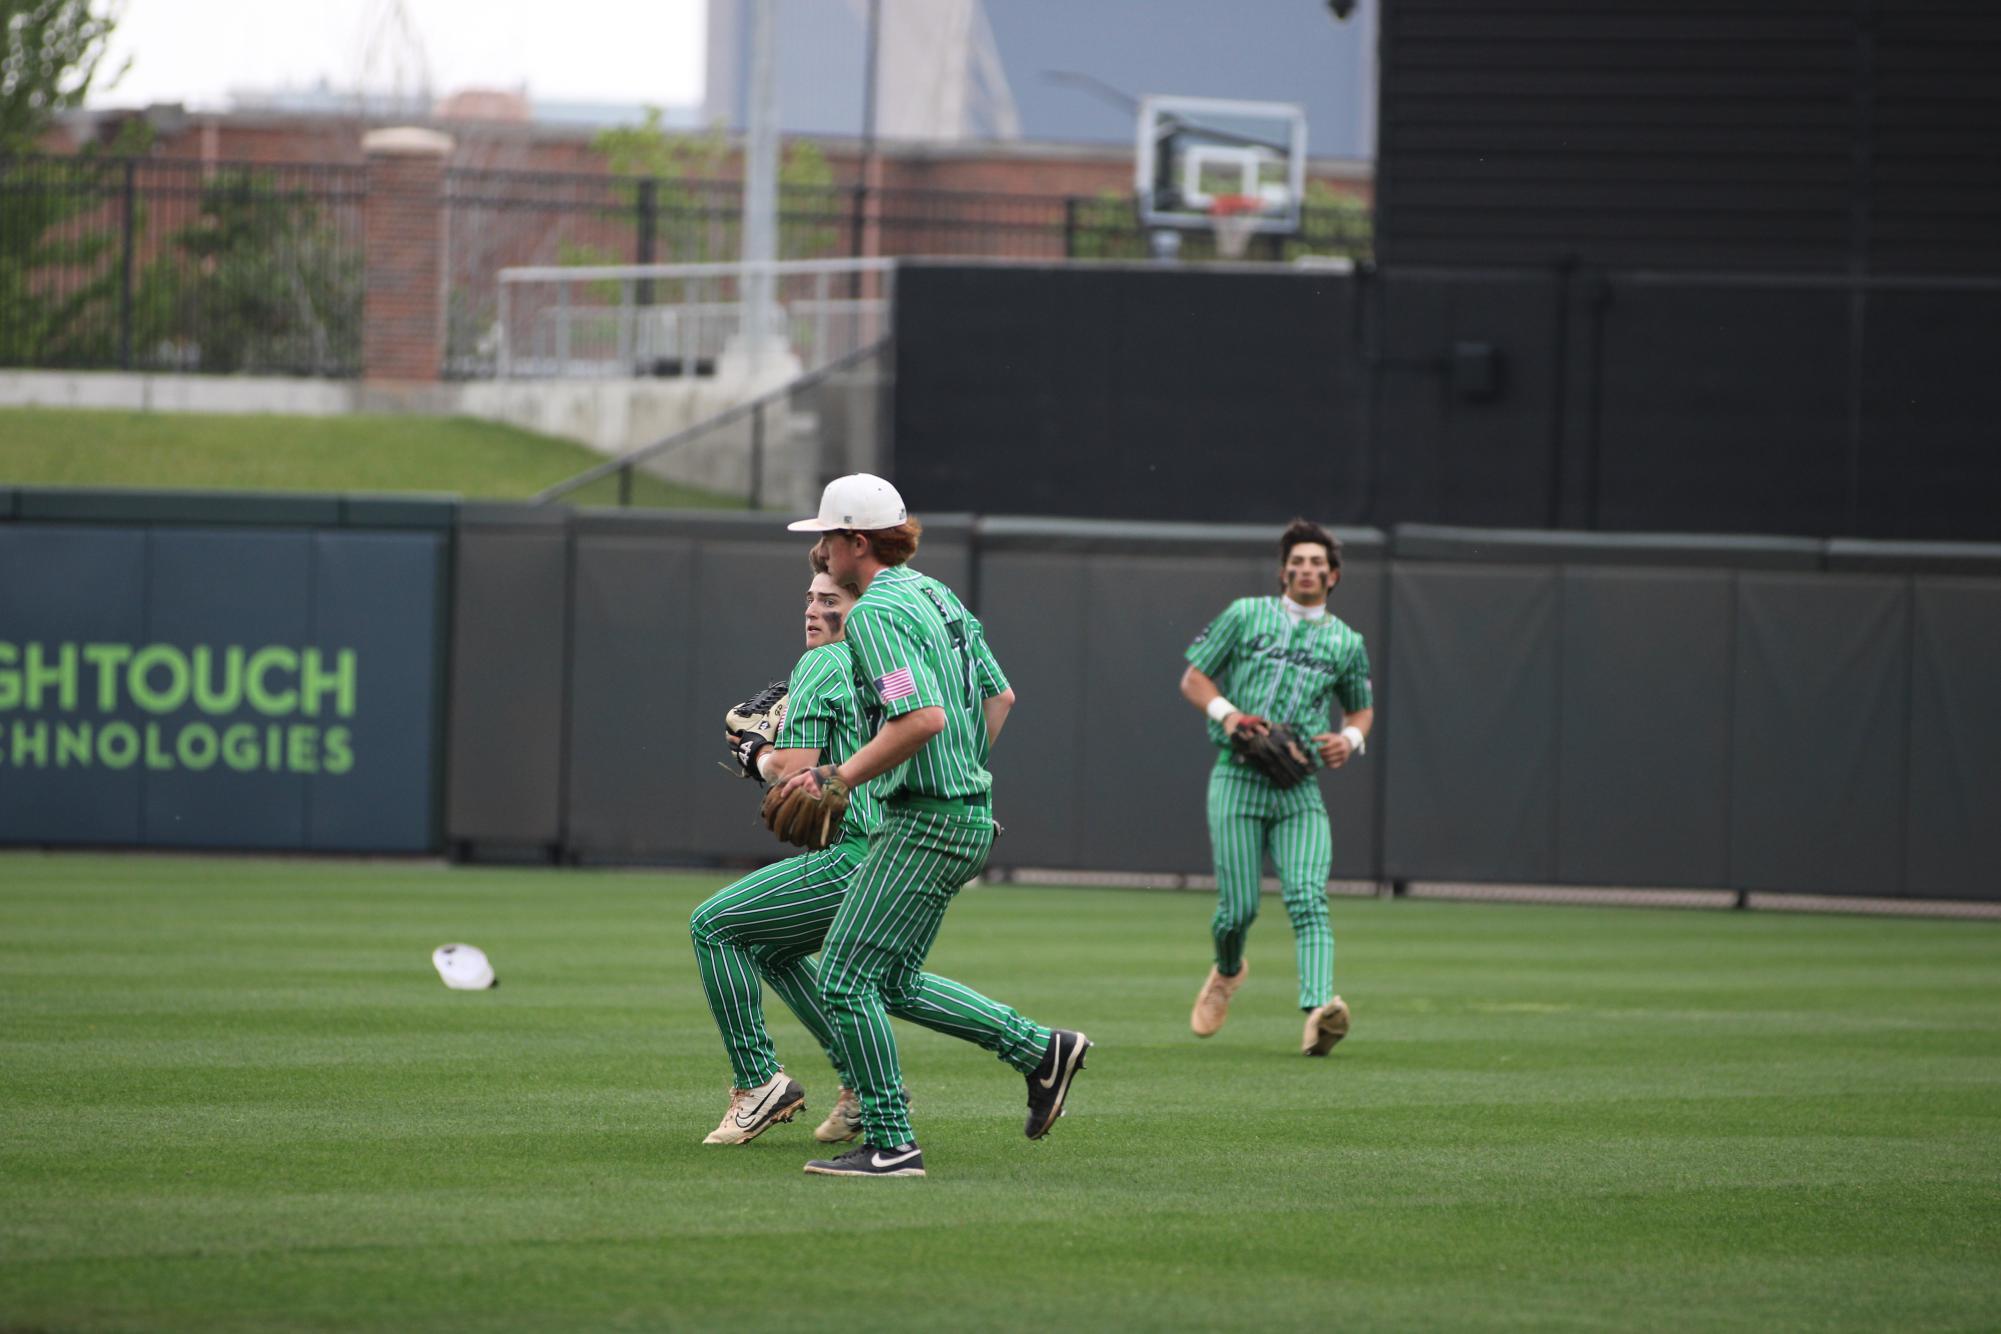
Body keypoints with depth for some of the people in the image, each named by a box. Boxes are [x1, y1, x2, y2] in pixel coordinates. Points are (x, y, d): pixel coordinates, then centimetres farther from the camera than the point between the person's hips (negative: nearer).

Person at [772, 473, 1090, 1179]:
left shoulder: (875, 612, -16)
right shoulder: (936, 595, 15)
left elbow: (923, 718, -27)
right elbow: (1000, 695, 21)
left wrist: (837, 777, -20)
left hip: (926, 823, -10)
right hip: (971, 814, 10)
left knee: (846, 976, -6)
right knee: (894, 982, 18)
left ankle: (890, 1144, -6)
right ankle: (1040, 1049, 17)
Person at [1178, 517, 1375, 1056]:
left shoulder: (1346, 643, 12)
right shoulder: (1245, 615, 6)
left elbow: (1362, 708, 25)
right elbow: (1193, 678, 8)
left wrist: (1349, 738, 1)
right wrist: (1228, 714, -12)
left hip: (1300, 789, 1)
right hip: (1238, 781, -1)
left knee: (1308, 897, -20)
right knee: (1239, 907, -3)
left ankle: (1318, 1011, -36)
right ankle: (1227, 972, 33)